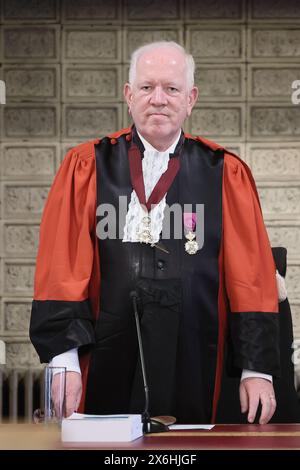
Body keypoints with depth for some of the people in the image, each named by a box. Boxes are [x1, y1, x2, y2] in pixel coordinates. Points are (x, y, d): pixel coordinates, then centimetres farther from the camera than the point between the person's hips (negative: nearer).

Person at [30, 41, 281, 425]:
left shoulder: (225, 175, 5)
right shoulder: (86, 168, 3)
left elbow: (251, 278, 2)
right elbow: (61, 270, -1)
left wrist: (257, 368, -3)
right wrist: (64, 360, -10)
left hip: (192, 371, 1)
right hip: (107, 374, 0)